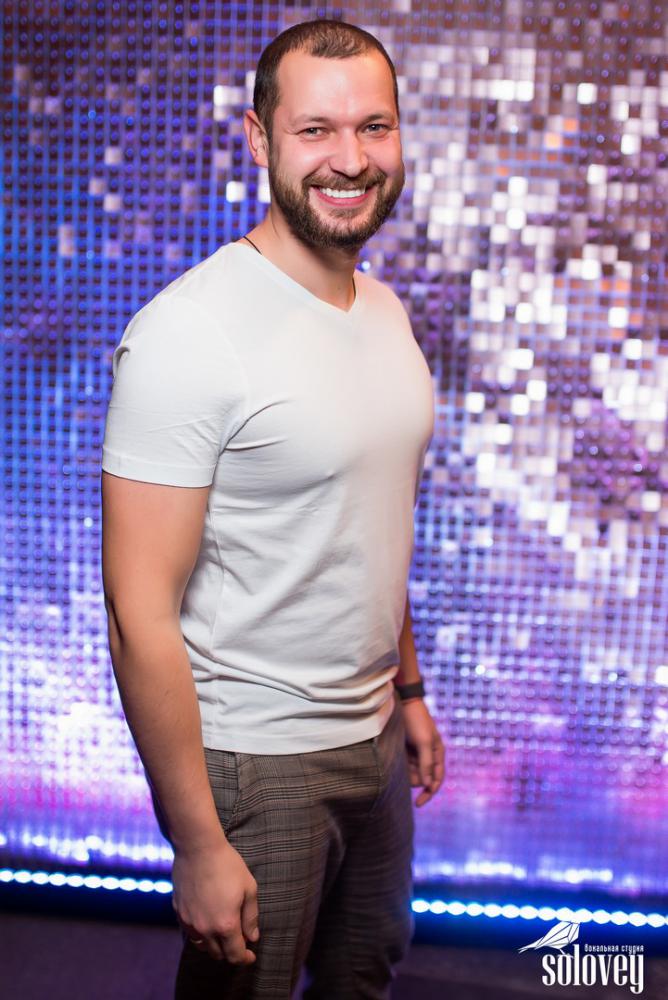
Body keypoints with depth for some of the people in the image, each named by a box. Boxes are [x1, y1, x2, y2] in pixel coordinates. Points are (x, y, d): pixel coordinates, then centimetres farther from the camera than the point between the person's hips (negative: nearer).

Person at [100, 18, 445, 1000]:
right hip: (252, 761, -7)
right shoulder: (188, 331, -22)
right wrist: (200, 847, -20)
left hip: (373, 737, 8)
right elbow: (141, 617, -22)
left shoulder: (386, 311, 4)